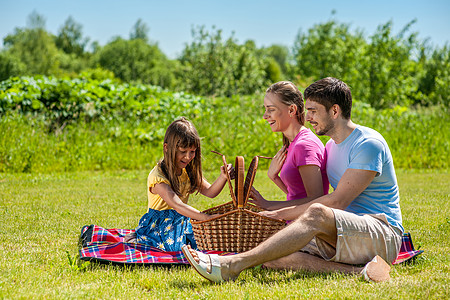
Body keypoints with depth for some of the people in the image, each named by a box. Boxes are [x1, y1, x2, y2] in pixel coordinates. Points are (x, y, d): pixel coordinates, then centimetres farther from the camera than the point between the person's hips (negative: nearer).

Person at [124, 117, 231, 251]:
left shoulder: (188, 170, 2)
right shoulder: (157, 176, -24)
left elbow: (210, 192, 2)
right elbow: (177, 206, -34)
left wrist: (223, 177, -20)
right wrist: (206, 217, -45)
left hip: (182, 219, 7)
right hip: (160, 224, -7)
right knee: (175, 246, -28)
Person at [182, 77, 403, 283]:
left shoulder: (368, 144, -11)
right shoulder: (331, 146, 19)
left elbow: (338, 201, -16)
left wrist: (280, 213, -13)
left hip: (384, 235, -8)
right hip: (346, 238, 8)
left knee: (317, 214, -37)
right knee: (273, 258, -16)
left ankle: (231, 265, -43)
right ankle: (358, 271, -30)